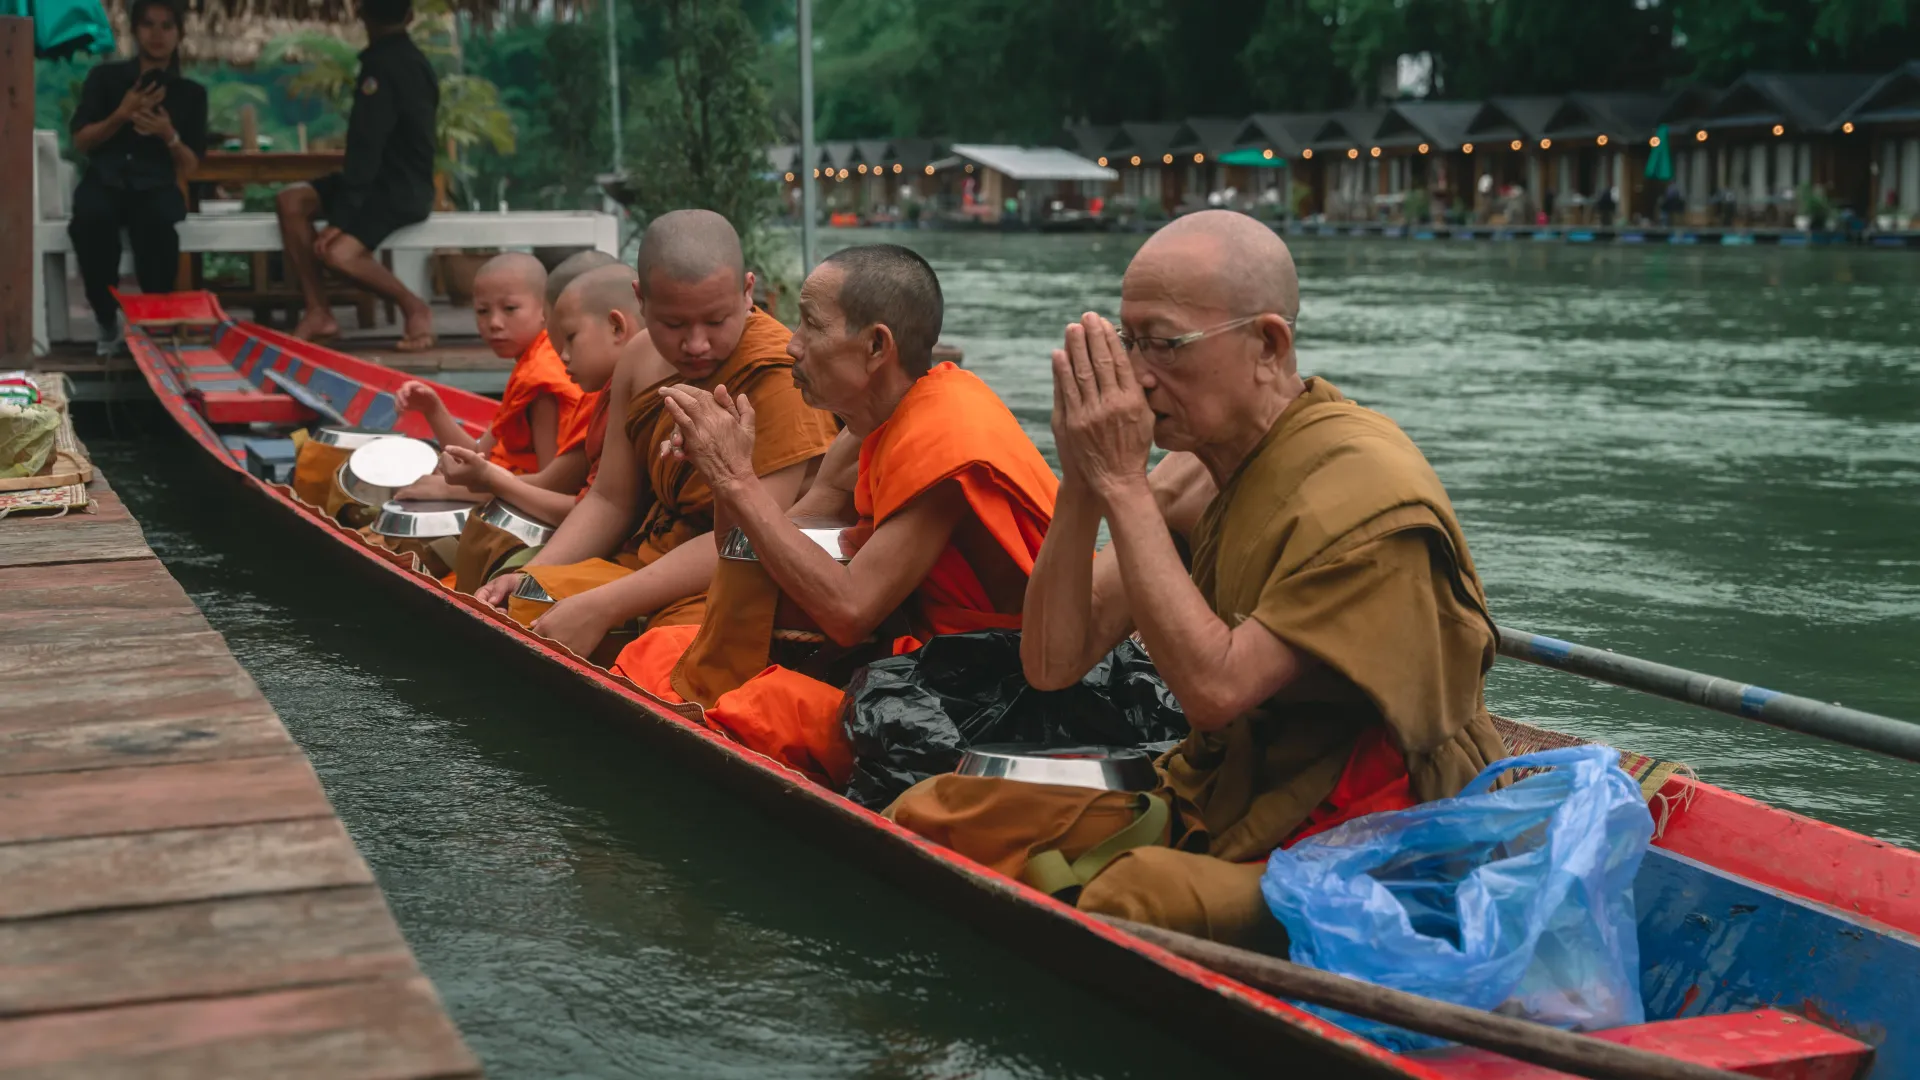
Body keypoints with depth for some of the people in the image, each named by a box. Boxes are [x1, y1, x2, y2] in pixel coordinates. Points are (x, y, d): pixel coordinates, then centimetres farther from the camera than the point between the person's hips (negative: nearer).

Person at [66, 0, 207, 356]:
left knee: (157, 221, -38)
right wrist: (121, 116, -11)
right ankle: (107, 322, -21)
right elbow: (80, 141, 4)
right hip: (106, 180, 0)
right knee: (92, 219, -37)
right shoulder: (105, 77, 10)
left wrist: (169, 135, -13)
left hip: (157, 185, 0)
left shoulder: (191, 92, 12)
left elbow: (191, 164, 8)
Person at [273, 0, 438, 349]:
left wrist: (341, 217, -22)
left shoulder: (382, 66, -18)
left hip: (400, 191, -10)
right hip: (400, 180, 10)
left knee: (337, 253, -29)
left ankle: (414, 307, -8)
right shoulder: (411, 60, 12)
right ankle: (318, 312, -5)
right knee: (291, 200, -2)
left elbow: (367, 147, -22)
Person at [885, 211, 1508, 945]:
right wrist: (1082, 483, -12)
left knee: (1137, 895, -37)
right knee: (931, 814, -5)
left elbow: (1216, 687, -26)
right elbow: (1052, 664, 1)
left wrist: (1123, 485, -21)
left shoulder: (1369, 492, -20)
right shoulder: (1197, 468, 4)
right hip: (1207, 815, 8)